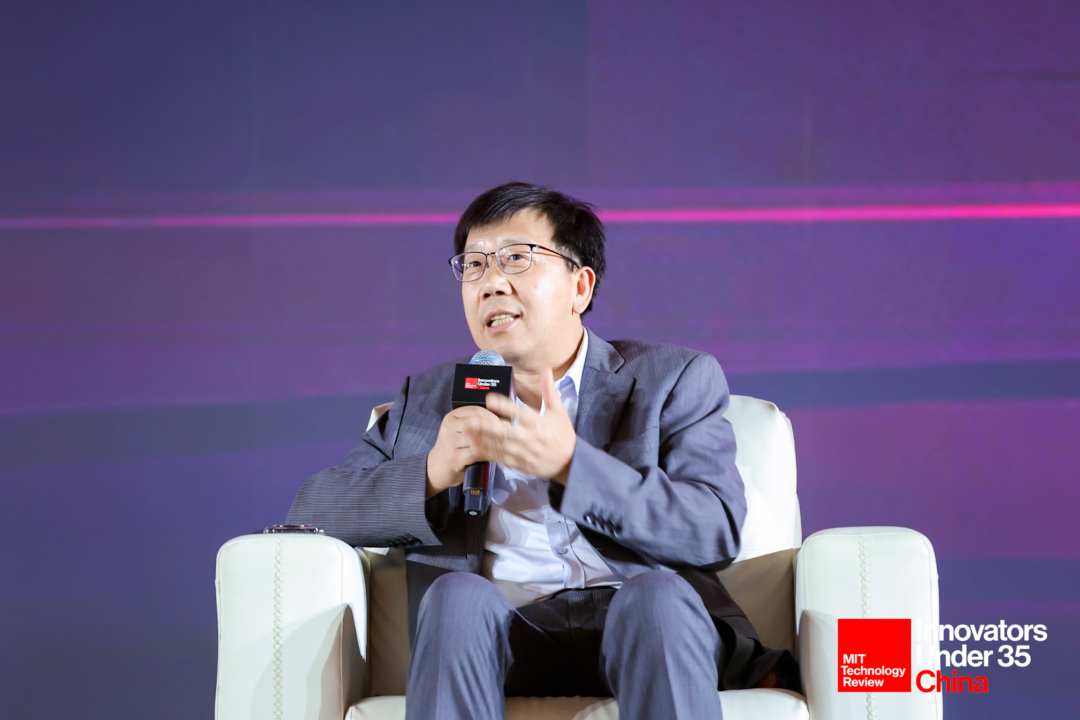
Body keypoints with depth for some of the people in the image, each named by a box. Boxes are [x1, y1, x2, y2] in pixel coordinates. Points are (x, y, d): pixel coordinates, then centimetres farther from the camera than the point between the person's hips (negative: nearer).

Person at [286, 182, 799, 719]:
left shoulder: (676, 379, 16)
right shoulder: (427, 400, 24)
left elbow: (716, 532, 0)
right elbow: (312, 509, 12)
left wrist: (571, 464, -13)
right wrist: (432, 474, -7)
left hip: (641, 629, -1)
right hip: (505, 636, 1)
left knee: (657, 594, -35)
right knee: (457, 595, -33)